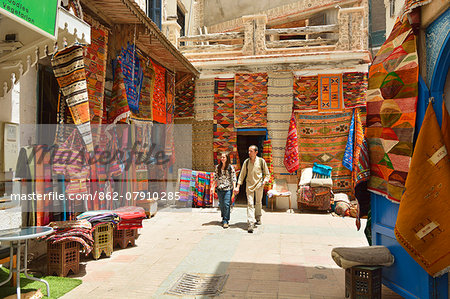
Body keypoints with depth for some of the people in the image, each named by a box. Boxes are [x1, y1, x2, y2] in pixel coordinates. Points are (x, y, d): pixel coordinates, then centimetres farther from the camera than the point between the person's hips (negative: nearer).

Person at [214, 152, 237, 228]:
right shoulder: (217, 167, 9)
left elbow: (233, 178, -2)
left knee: (226, 204, -10)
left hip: (228, 188, -4)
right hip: (219, 188, 4)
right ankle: (224, 218, 27)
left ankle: (226, 221, -4)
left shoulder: (230, 167, -1)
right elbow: (215, 178, 13)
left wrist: (234, 187, -9)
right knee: (221, 204, 10)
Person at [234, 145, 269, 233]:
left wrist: (264, 181, -11)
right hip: (249, 186, 0)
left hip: (259, 186, 0)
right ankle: (251, 223, -10)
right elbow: (242, 174, 8)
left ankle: (258, 218, 34)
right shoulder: (246, 162, 3)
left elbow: (267, 174, 7)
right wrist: (238, 186, 3)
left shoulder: (261, 161, -1)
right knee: (250, 204, -7)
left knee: (258, 203, 12)